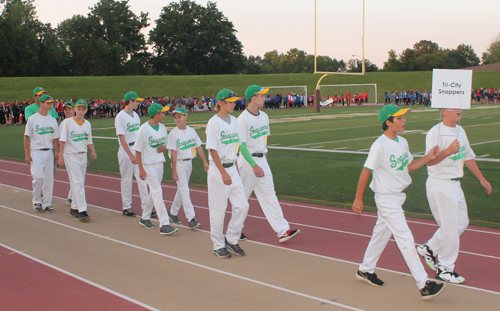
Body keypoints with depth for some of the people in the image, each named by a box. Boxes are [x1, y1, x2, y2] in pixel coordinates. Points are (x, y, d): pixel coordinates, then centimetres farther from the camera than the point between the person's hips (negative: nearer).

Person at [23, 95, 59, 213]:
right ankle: (36, 201, 7)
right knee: (38, 177, -13)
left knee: (49, 178, 3)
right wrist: (27, 154, -8)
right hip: (36, 152, -4)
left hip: (49, 152, 4)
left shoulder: (52, 120, 10)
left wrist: (56, 151, 3)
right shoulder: (32, 119, -2)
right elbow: (27, 137, -2)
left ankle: (47, 204, 11)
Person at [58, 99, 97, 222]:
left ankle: (74, 208, 21)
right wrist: (60, 156, -10)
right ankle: (82, 211, -14)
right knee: (78, 182, -12)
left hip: (83, 155, 5)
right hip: (71, 155, -5)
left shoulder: (87, 124, 9)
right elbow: (63, 140, -6)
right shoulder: (68, 122, -5)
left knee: (80, 183, 9)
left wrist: (93, 152, 5)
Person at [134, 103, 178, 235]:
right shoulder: (144, 129, -13)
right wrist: (141, 169, -15)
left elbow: (166, 143, 20)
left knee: (154, 191, 14)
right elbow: (138, 150, -11)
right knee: (157, 192, -11)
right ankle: (164, 224, -12)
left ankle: (145, 217, 31)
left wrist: (164, 148, -5)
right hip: (148, 164, -7)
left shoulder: (163, 128, 7)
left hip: (160, 163, 7)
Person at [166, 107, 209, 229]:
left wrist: (205, 161, 4)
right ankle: (191, 219, -11)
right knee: (184, 191, -9)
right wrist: (174, 171, -12)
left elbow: (198, 147, 8)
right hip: (179, 164, -5)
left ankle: (173, 213, 29)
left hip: (189, 163, 5)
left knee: (182, 189, 14)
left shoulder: (191, 131, 3)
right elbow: (173, 152, -11)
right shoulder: (173, 133, -10)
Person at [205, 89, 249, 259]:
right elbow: (212, 150, -16)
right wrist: (223, 173, -21)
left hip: (233, 168, 7)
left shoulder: (234, 121, 10)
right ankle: (218, 246, 16)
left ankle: (231, 240, 19)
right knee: (218, 209, 1)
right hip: (218, 170, -7)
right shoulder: (213, 122, -11)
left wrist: (235, 167, 14)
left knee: (242, 206, 2)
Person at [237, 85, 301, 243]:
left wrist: (264, 156, 16)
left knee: (269, 196, 3)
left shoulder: (264, 116, 9)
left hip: (262, 160, 7)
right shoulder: (243, 119, -15)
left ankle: (282, 230, 0)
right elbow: (241, 145, -19)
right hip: (248, 161, -7)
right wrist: (254, 165, -24)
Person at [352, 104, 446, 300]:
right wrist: (358, 199, -14)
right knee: (405, 239, -8)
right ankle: (424, 285, -5)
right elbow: (366, 172, -17)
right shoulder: (380, 146, -20)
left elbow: (408, 167, 16)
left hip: (398, 196, 9)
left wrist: (427, 158, 2)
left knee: (382, 233, 19)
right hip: (387, 199, -9)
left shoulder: (402, 142, 6)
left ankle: (365, 270, 37)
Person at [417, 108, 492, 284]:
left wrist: (481, 179, 24)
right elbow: (430, 160, -23)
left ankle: (429, 249, 27)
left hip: (455, 184, 9)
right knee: (450, 227, -5)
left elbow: (468, 157, 21)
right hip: (440, 185, -9)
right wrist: (448, 151, -37)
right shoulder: (435, 132, -15)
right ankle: (444, 269, 10)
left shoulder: (461, 131, 12)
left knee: (462, 223, 12)